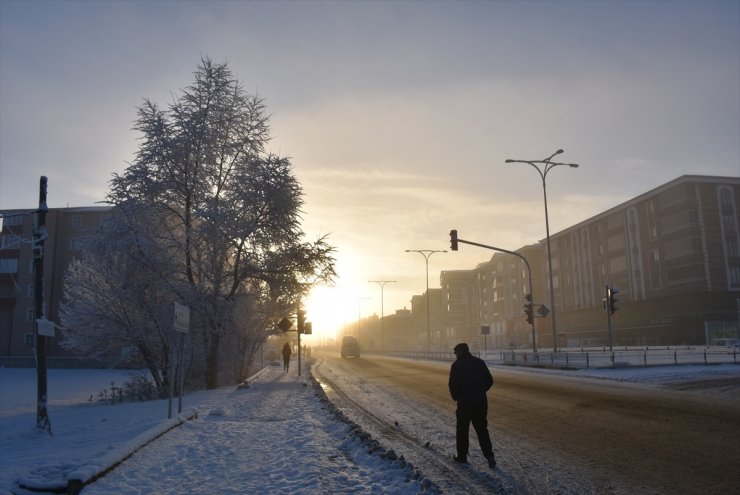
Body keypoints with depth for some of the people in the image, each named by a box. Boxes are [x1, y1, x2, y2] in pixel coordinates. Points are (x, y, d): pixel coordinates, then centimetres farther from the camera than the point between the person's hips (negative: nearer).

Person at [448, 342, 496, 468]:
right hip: (481, 403, 4)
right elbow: (489, 381, 7)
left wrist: (456, 397, 5)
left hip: (464, 403, -4)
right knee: (482, 430, 12)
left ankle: (462, 456, 18)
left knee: (462, 430, 11)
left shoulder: (457, 365, -8)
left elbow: (453, 384, -12)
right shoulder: (480, 362, 6)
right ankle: (489, 456, 2)